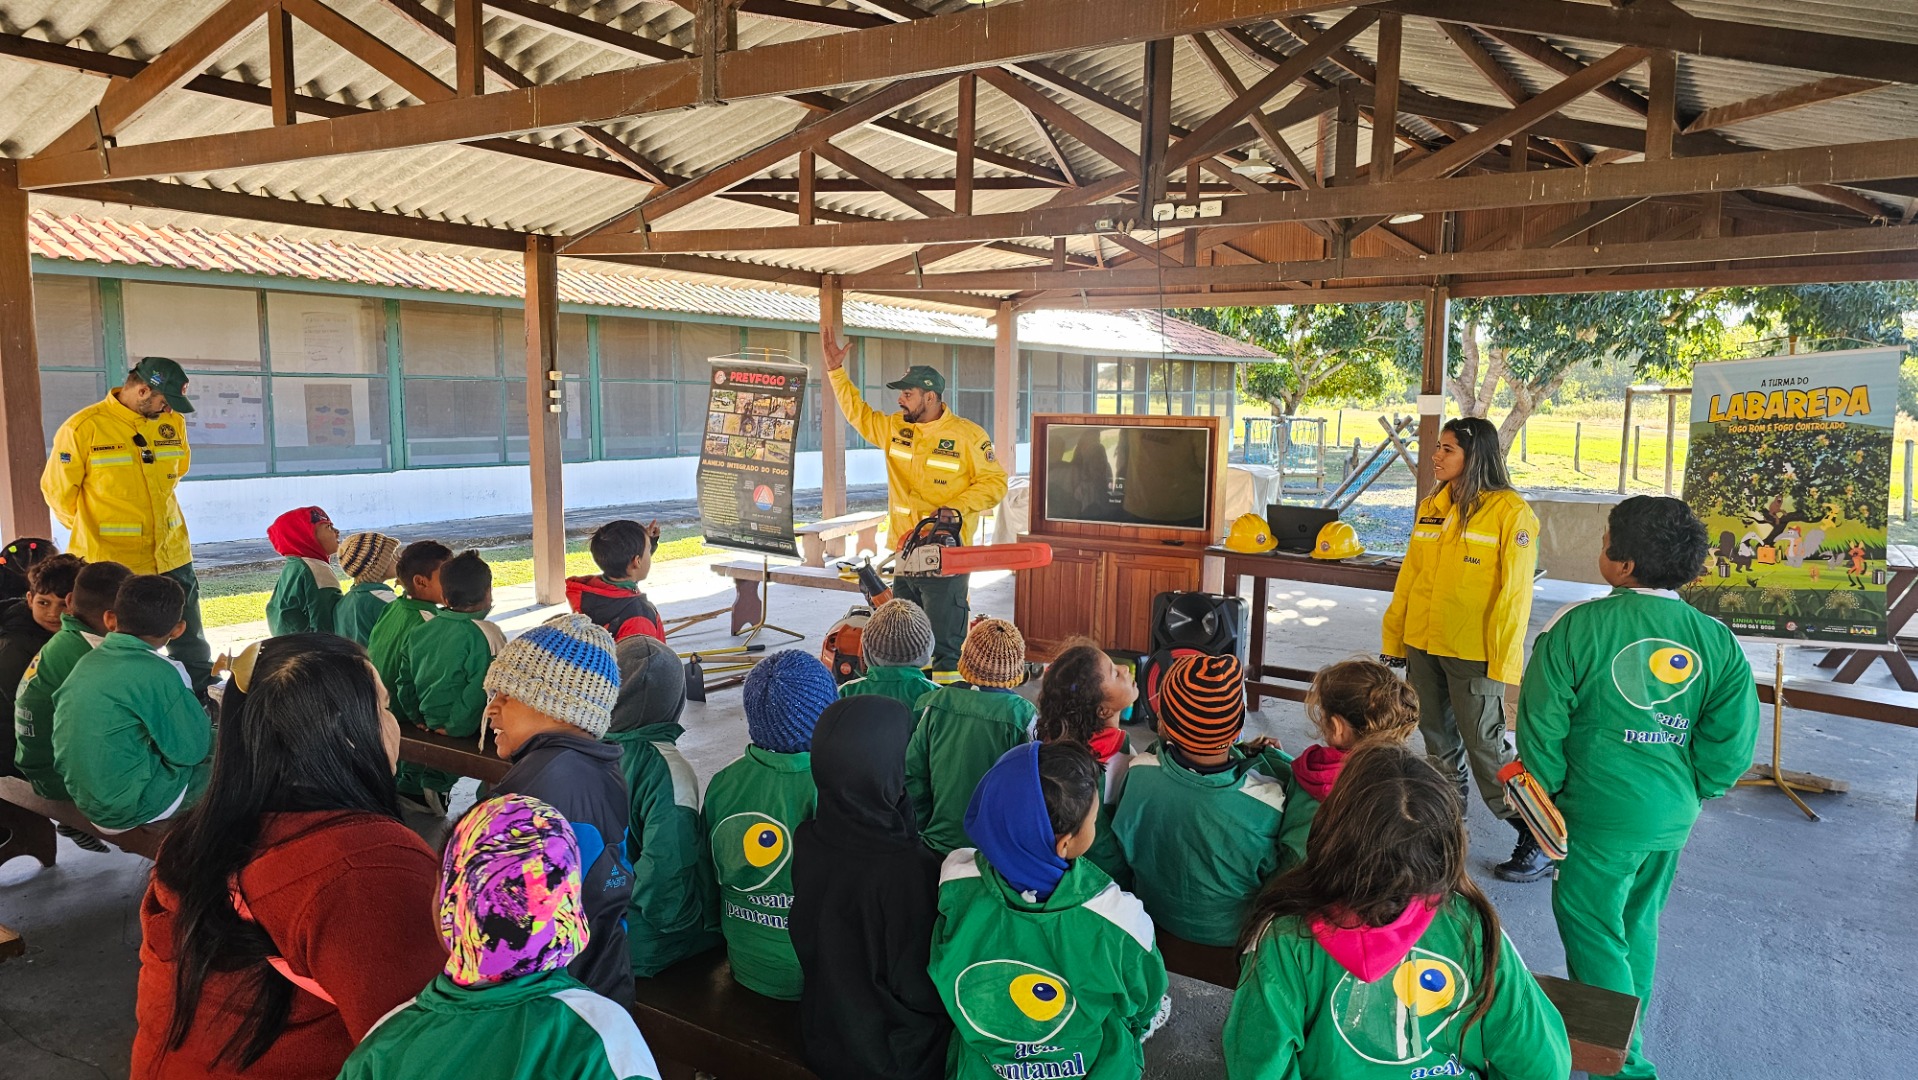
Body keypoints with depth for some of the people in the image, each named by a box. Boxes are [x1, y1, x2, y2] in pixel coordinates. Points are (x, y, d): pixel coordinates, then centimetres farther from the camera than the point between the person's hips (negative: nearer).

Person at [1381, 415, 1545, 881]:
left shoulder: (1509, 511, -10)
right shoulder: (1432, 507, 9)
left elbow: (1514, 592, -13)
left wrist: (1502, 662, -16)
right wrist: (1393, 637, 12)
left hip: (1473, 652, -6)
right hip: (1423, 644, 6)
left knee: (1485, 745, -2)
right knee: (1438, 740, 16)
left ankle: (1538, 842, 13)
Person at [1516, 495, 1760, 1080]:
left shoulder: (1575, 628, -16)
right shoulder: (1718, 641, -5)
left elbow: (1542, 725, -13)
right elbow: (1732, 747, -4)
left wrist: (1550, 794, 1)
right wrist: (1686, 792, 11)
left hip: (1599, 815, -5)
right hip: (1672, 819, 6)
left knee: (1592, 932, 9)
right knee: (1637, 929, 22)